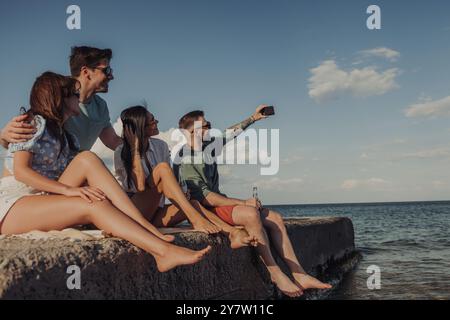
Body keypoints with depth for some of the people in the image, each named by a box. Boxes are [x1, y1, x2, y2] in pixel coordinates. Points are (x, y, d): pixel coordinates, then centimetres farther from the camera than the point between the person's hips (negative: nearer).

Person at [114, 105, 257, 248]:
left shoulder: (160, 146, 7)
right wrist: (135, 148, -19)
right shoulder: (122, 152, -9)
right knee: (162, 168, -25)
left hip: (155, 214, 6)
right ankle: (196, 219, -33)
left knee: (193, 203, -20)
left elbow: (167, 185, 3)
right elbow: (140, 187, -22)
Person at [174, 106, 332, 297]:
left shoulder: (207, 146, 8)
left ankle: (299, 275, -9)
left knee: (275, 218, -5)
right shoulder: (185, 161, -16)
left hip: (219, 202, 9)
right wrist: (244, 203, -20)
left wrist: (252, 118, 24)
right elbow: (205, 198, -22)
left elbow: (231, 133, 26)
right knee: (250, 213, -33)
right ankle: (276, 274, -23)